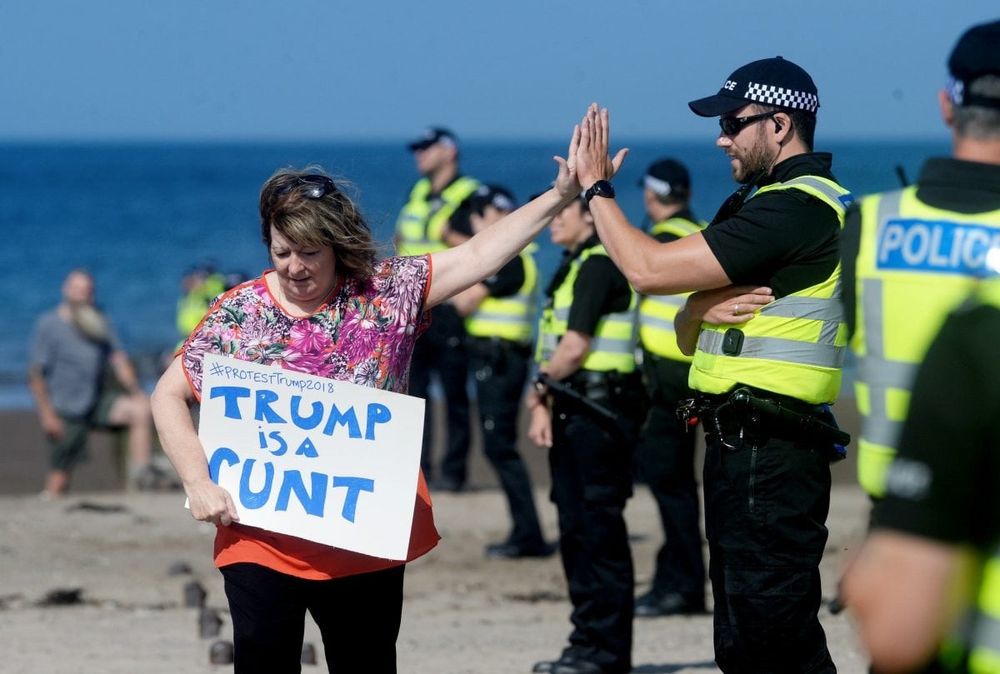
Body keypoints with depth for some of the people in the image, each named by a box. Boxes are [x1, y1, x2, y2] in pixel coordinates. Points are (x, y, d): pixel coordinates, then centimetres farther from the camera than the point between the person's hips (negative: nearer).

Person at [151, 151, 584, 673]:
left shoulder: (388, 292, 1)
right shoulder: (239, 313, -2)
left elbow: (479, 254, -1)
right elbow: (169, 396, 0)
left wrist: (562, 194, -7)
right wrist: (197, 482, -11)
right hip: (262, 545, -1)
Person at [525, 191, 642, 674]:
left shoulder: (599, 266, -13)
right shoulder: (574, 267, 19)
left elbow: (574, 348, -18)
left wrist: (540, 392, -3)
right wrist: (544, 404, 6)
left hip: (598, 412, -10)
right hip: (573, 413, 10)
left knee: (599, 533, -7)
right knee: (577, 531, 12)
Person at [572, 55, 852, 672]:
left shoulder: (797, 206, -15)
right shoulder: (763, 205, 19)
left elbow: (649, 269, -18)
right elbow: (686, 338, 18)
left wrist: (597, 186, -3)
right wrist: (704, 310, -7)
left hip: (768, 459, -11)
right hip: (740, 448, 11)